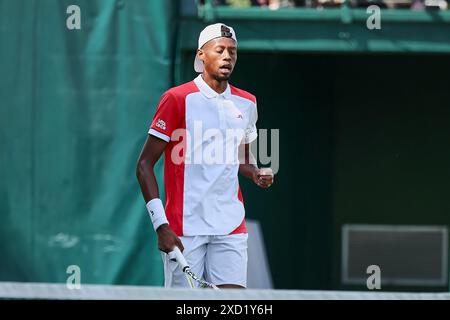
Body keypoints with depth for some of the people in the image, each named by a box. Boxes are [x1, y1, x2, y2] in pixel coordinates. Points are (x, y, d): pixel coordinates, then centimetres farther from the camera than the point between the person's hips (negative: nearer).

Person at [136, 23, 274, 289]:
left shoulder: (246, 104, 12)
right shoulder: (177, 99, -5)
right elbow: (145, 165, -5)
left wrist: (256, 173, 3)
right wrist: (161, 225, -15)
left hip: (231, 227, 4)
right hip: (184, 229, -4)